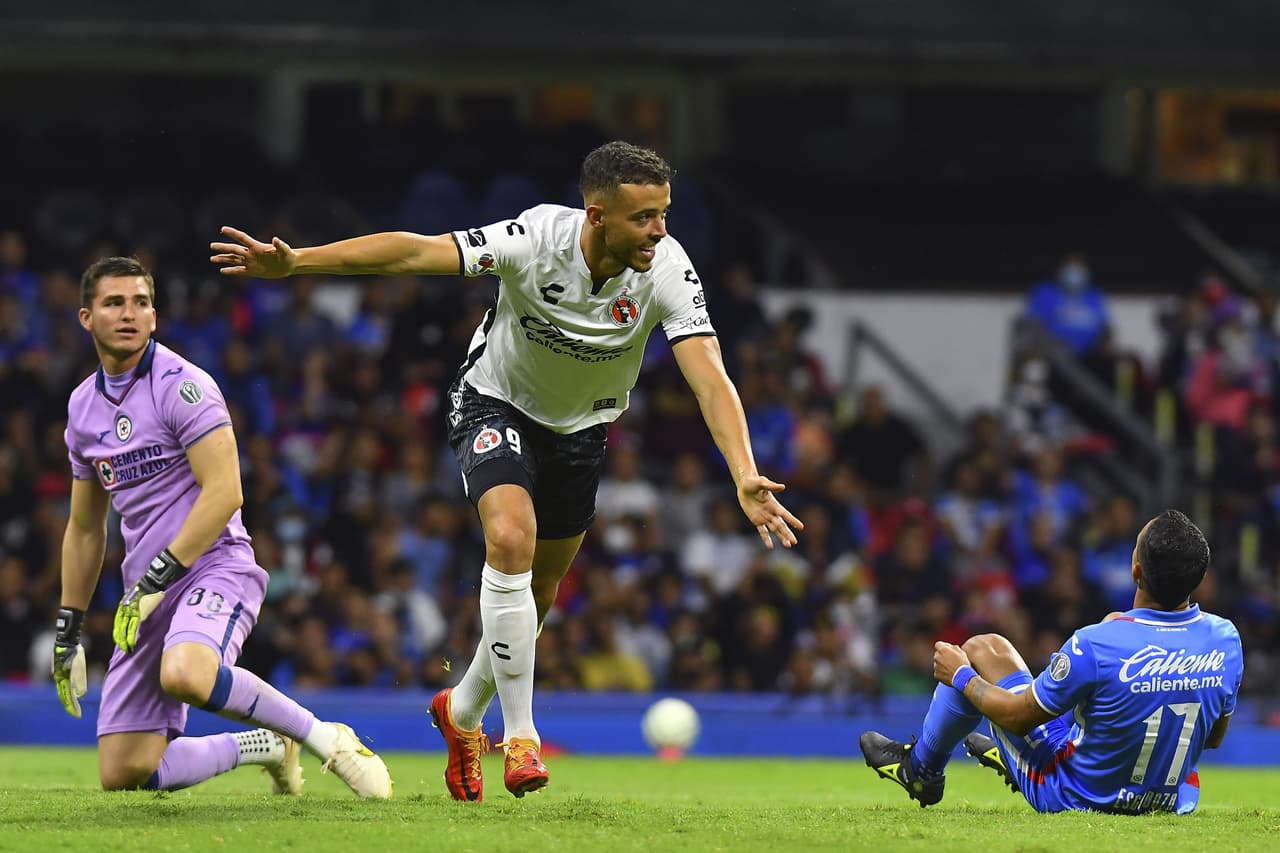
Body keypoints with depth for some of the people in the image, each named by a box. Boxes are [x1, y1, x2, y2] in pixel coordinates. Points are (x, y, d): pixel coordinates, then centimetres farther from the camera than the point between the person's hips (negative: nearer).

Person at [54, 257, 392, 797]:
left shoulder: (181, 384, -9)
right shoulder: (83, 407, 14)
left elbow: (224, 494, -18)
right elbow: (85, 529, 24)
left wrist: (155, 580, -21)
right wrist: (67, 632, 22)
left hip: (214, 568, -7)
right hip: (149, 592, 7)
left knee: (185, 674, -41)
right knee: (123, 776, -3)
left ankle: (327, 740, -21)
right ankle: (261, 746, 20)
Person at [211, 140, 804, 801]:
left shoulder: (667, 270, -27)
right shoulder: (536, 239, -31)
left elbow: (709, 377, -35)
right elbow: (415, 252, -32)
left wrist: (746, 477, -49)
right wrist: (294, 262, -40)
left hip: (581, 427, 3)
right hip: (496, 401, -3)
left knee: (538, 592, 12)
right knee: (510, 537, -28)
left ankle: (462, 711, 40)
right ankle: (520, 735, -20)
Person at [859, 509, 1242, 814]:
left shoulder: (1097, 645, -32)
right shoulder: (1225, 639, -17)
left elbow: (1018, 716, -16)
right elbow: (1215, 737, 1)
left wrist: (961, 676, 3)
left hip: (1074, 795, -5)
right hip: (1169, 801, 5)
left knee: (983, 648, 10)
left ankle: (921, 769, 37)